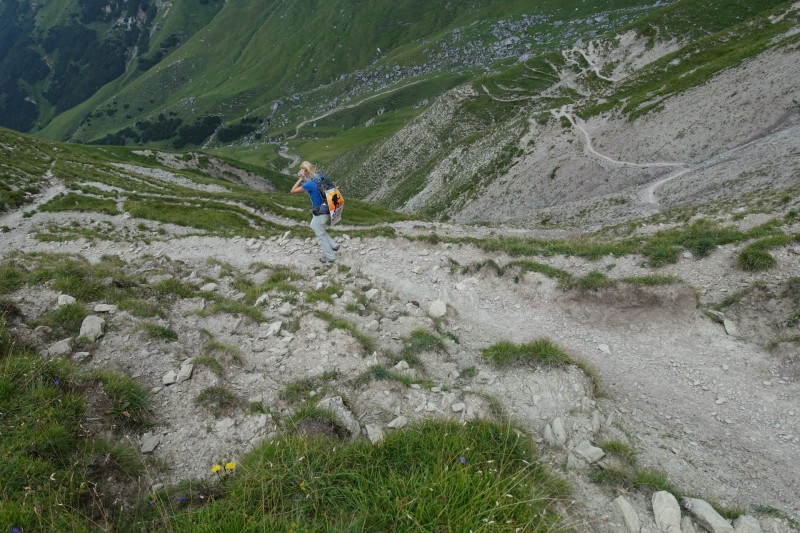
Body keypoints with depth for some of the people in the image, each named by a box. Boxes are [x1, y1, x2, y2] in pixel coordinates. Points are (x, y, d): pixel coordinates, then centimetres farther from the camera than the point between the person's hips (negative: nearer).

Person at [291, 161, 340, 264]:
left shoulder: (310, 183, -26)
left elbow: (293, 191, -20)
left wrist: (301, 178, -15)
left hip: (320, 213, -9)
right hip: (325, 209, 9)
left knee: (320, 234, 9)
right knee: (314, 226, 29)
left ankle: (330, 257, 23)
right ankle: (333, 245, 31)